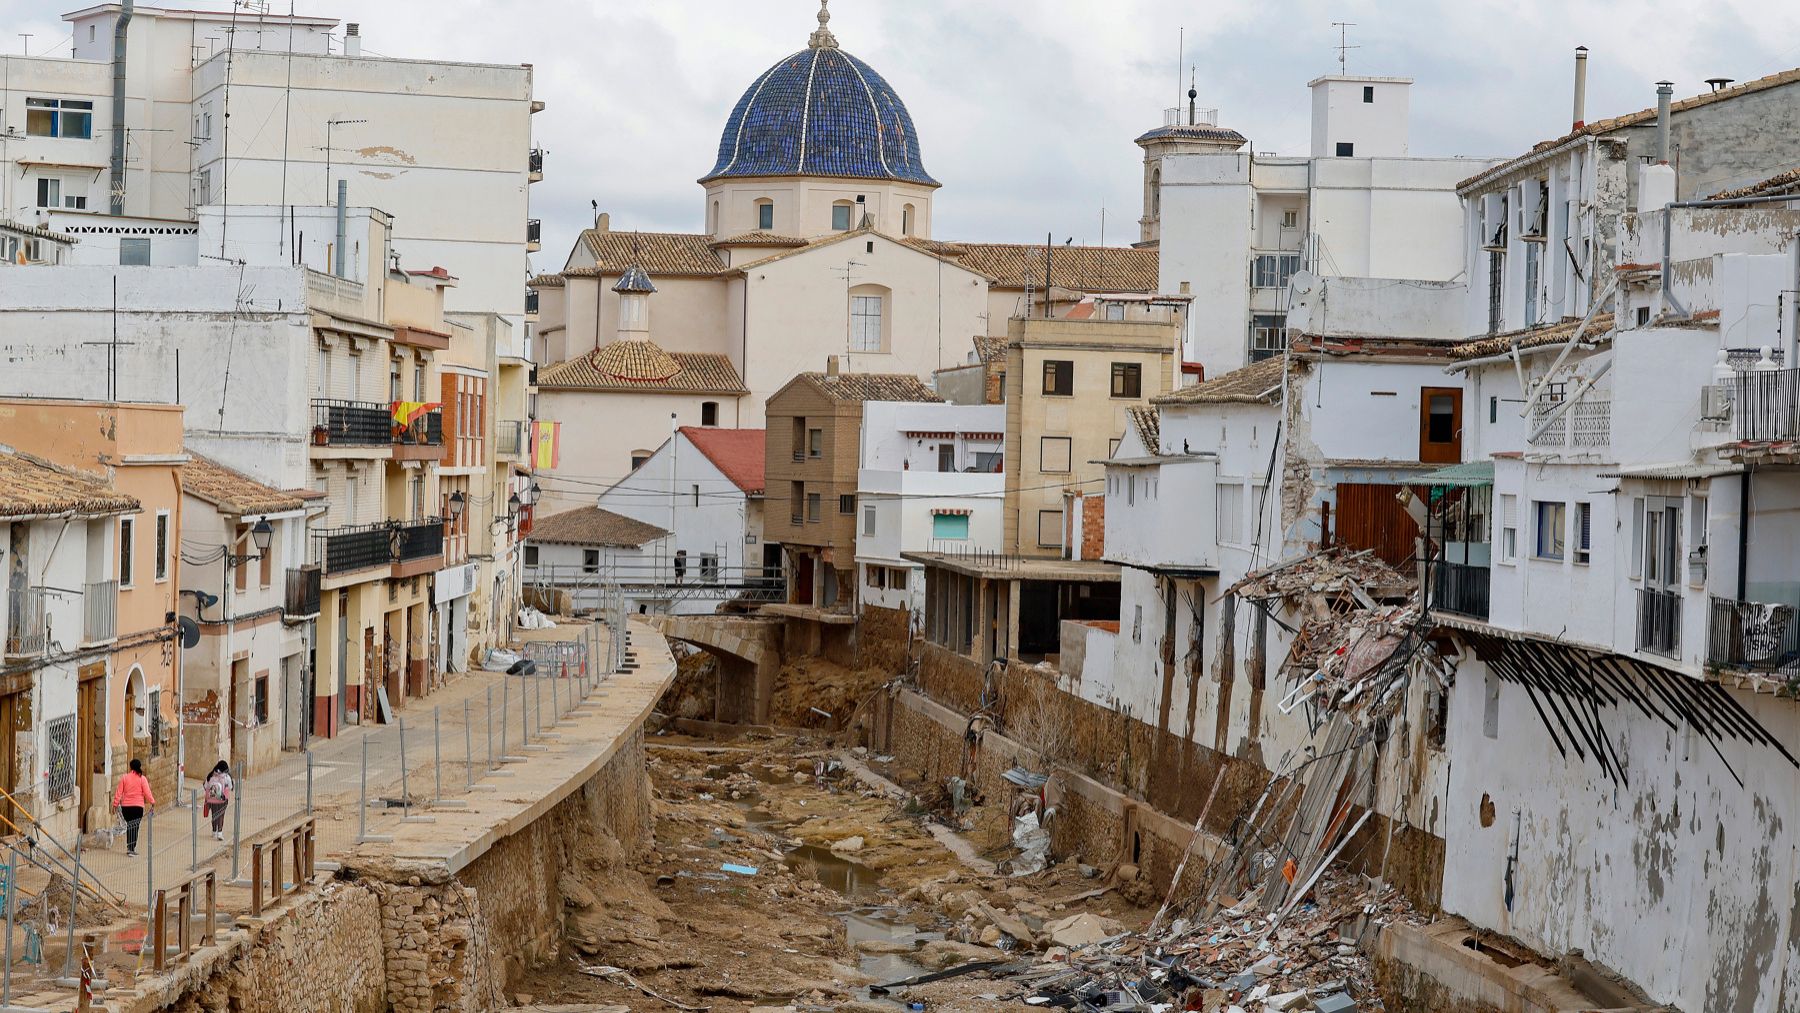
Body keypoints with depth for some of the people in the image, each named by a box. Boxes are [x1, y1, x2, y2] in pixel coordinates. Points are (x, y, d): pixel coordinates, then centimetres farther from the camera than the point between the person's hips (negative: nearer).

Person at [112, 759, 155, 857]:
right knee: (135, 828, 0)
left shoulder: (124, 778, 2)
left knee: (129, 827, 14)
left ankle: (129, 848, 18)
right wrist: (152, 802, 2)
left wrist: (116, 803, 5)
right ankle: (131, 849, -4)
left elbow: (119, 792, 2)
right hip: (138, 806, -3)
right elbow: (147, 792, -7)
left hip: (126, 806, 3)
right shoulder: (142, 779, -4)